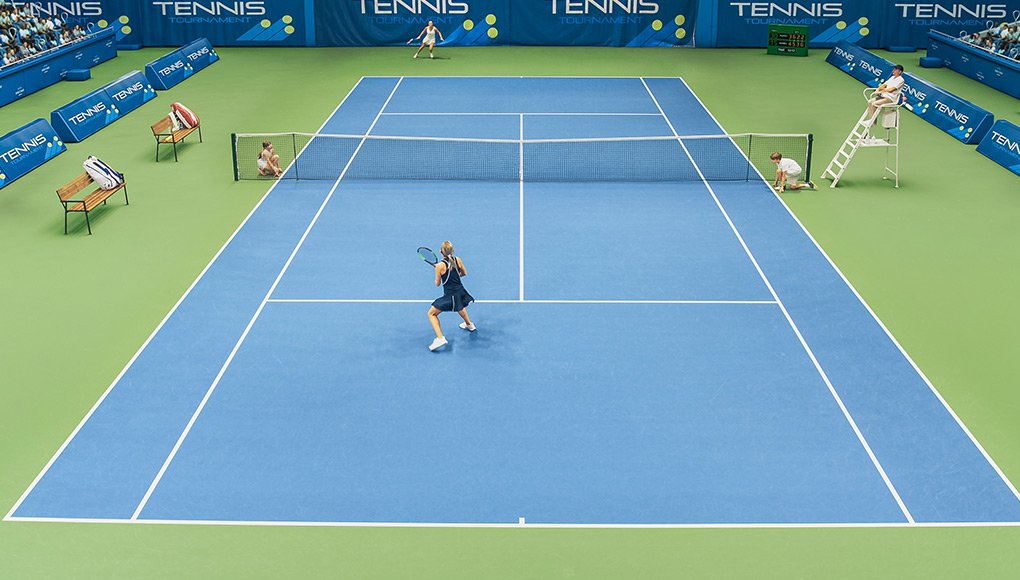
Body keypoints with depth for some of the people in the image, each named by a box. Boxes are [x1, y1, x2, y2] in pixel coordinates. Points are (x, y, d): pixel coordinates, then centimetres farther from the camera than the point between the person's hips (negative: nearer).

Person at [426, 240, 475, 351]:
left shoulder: (440, 266, -19)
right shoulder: (457, 260, -5)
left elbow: (437, 284, -7)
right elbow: (464, 273, 12)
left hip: (450, 296, -6)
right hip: (461, 292, 6)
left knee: (431, 314, 7)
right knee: (459, 307, 40)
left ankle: (440, 338, -8)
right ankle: (469, 324, 62)